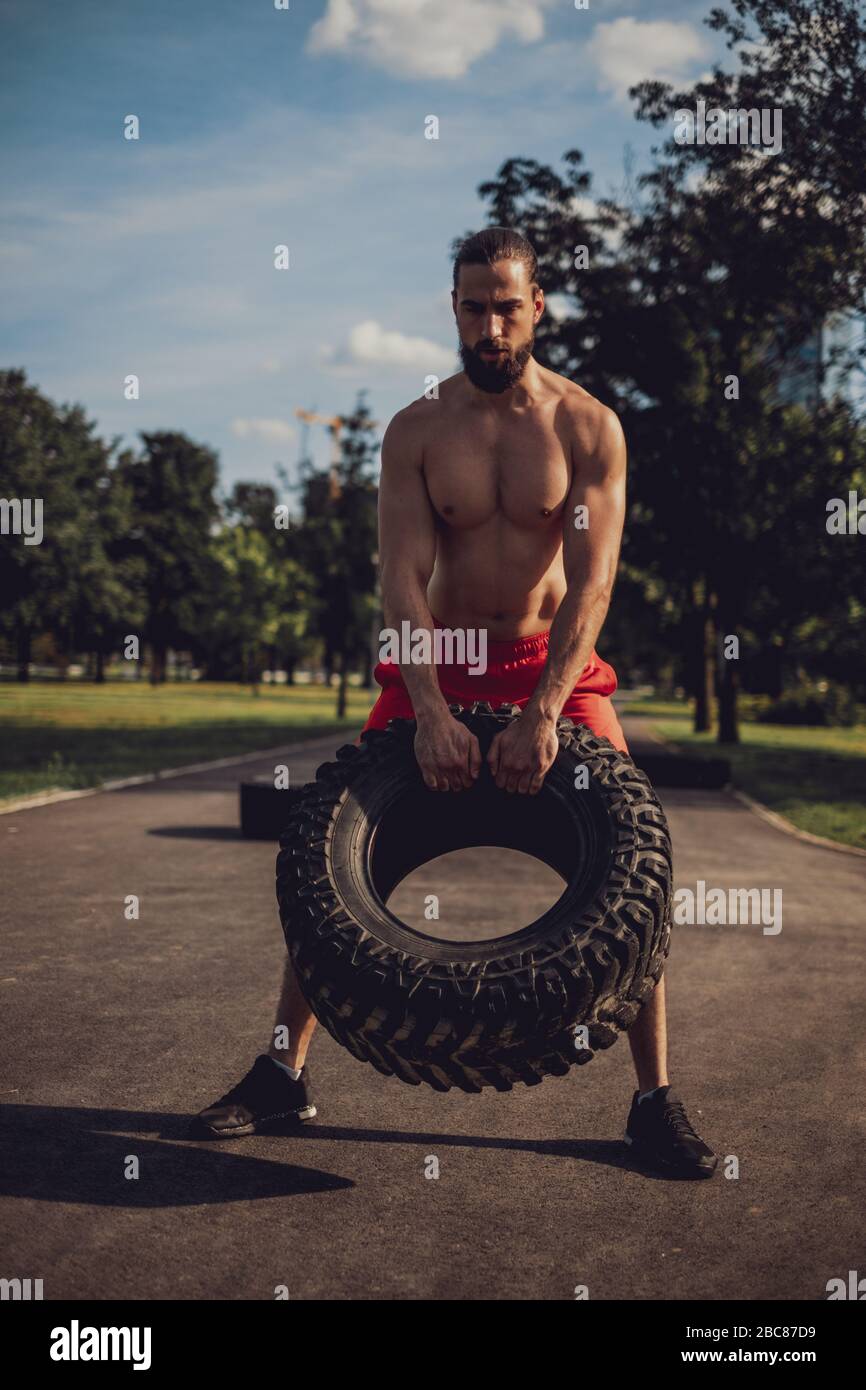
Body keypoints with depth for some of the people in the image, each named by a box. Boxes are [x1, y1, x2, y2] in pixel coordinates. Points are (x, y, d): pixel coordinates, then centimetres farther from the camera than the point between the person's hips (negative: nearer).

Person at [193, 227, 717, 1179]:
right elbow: (402, 579, -12)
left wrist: (542, 715, -27)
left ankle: (654, 1099, 3)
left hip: (554, 663, -1)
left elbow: (593, 581, -15)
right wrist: (430, 714, -26)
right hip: (435, 664, 1)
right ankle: (283, 1073, 9)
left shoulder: (590, 428, -7)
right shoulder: (414, 431, -4)